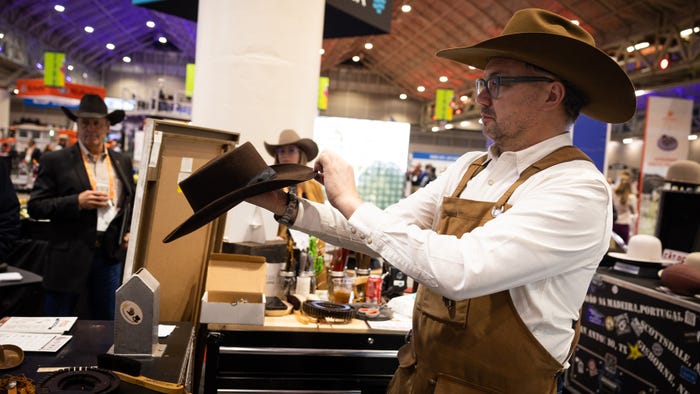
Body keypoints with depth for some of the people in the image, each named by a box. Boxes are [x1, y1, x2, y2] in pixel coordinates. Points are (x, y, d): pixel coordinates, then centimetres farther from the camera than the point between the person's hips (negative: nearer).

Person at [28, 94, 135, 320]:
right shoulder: (55, 161, -1)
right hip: (69, 257, -3)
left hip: (111, 254, 3)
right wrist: (77, 202, -17)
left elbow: (132, 202, 19)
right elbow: (35, 207, -4)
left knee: (107, 323, 13)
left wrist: (130, 231, 3)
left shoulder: (123, 163, 10)